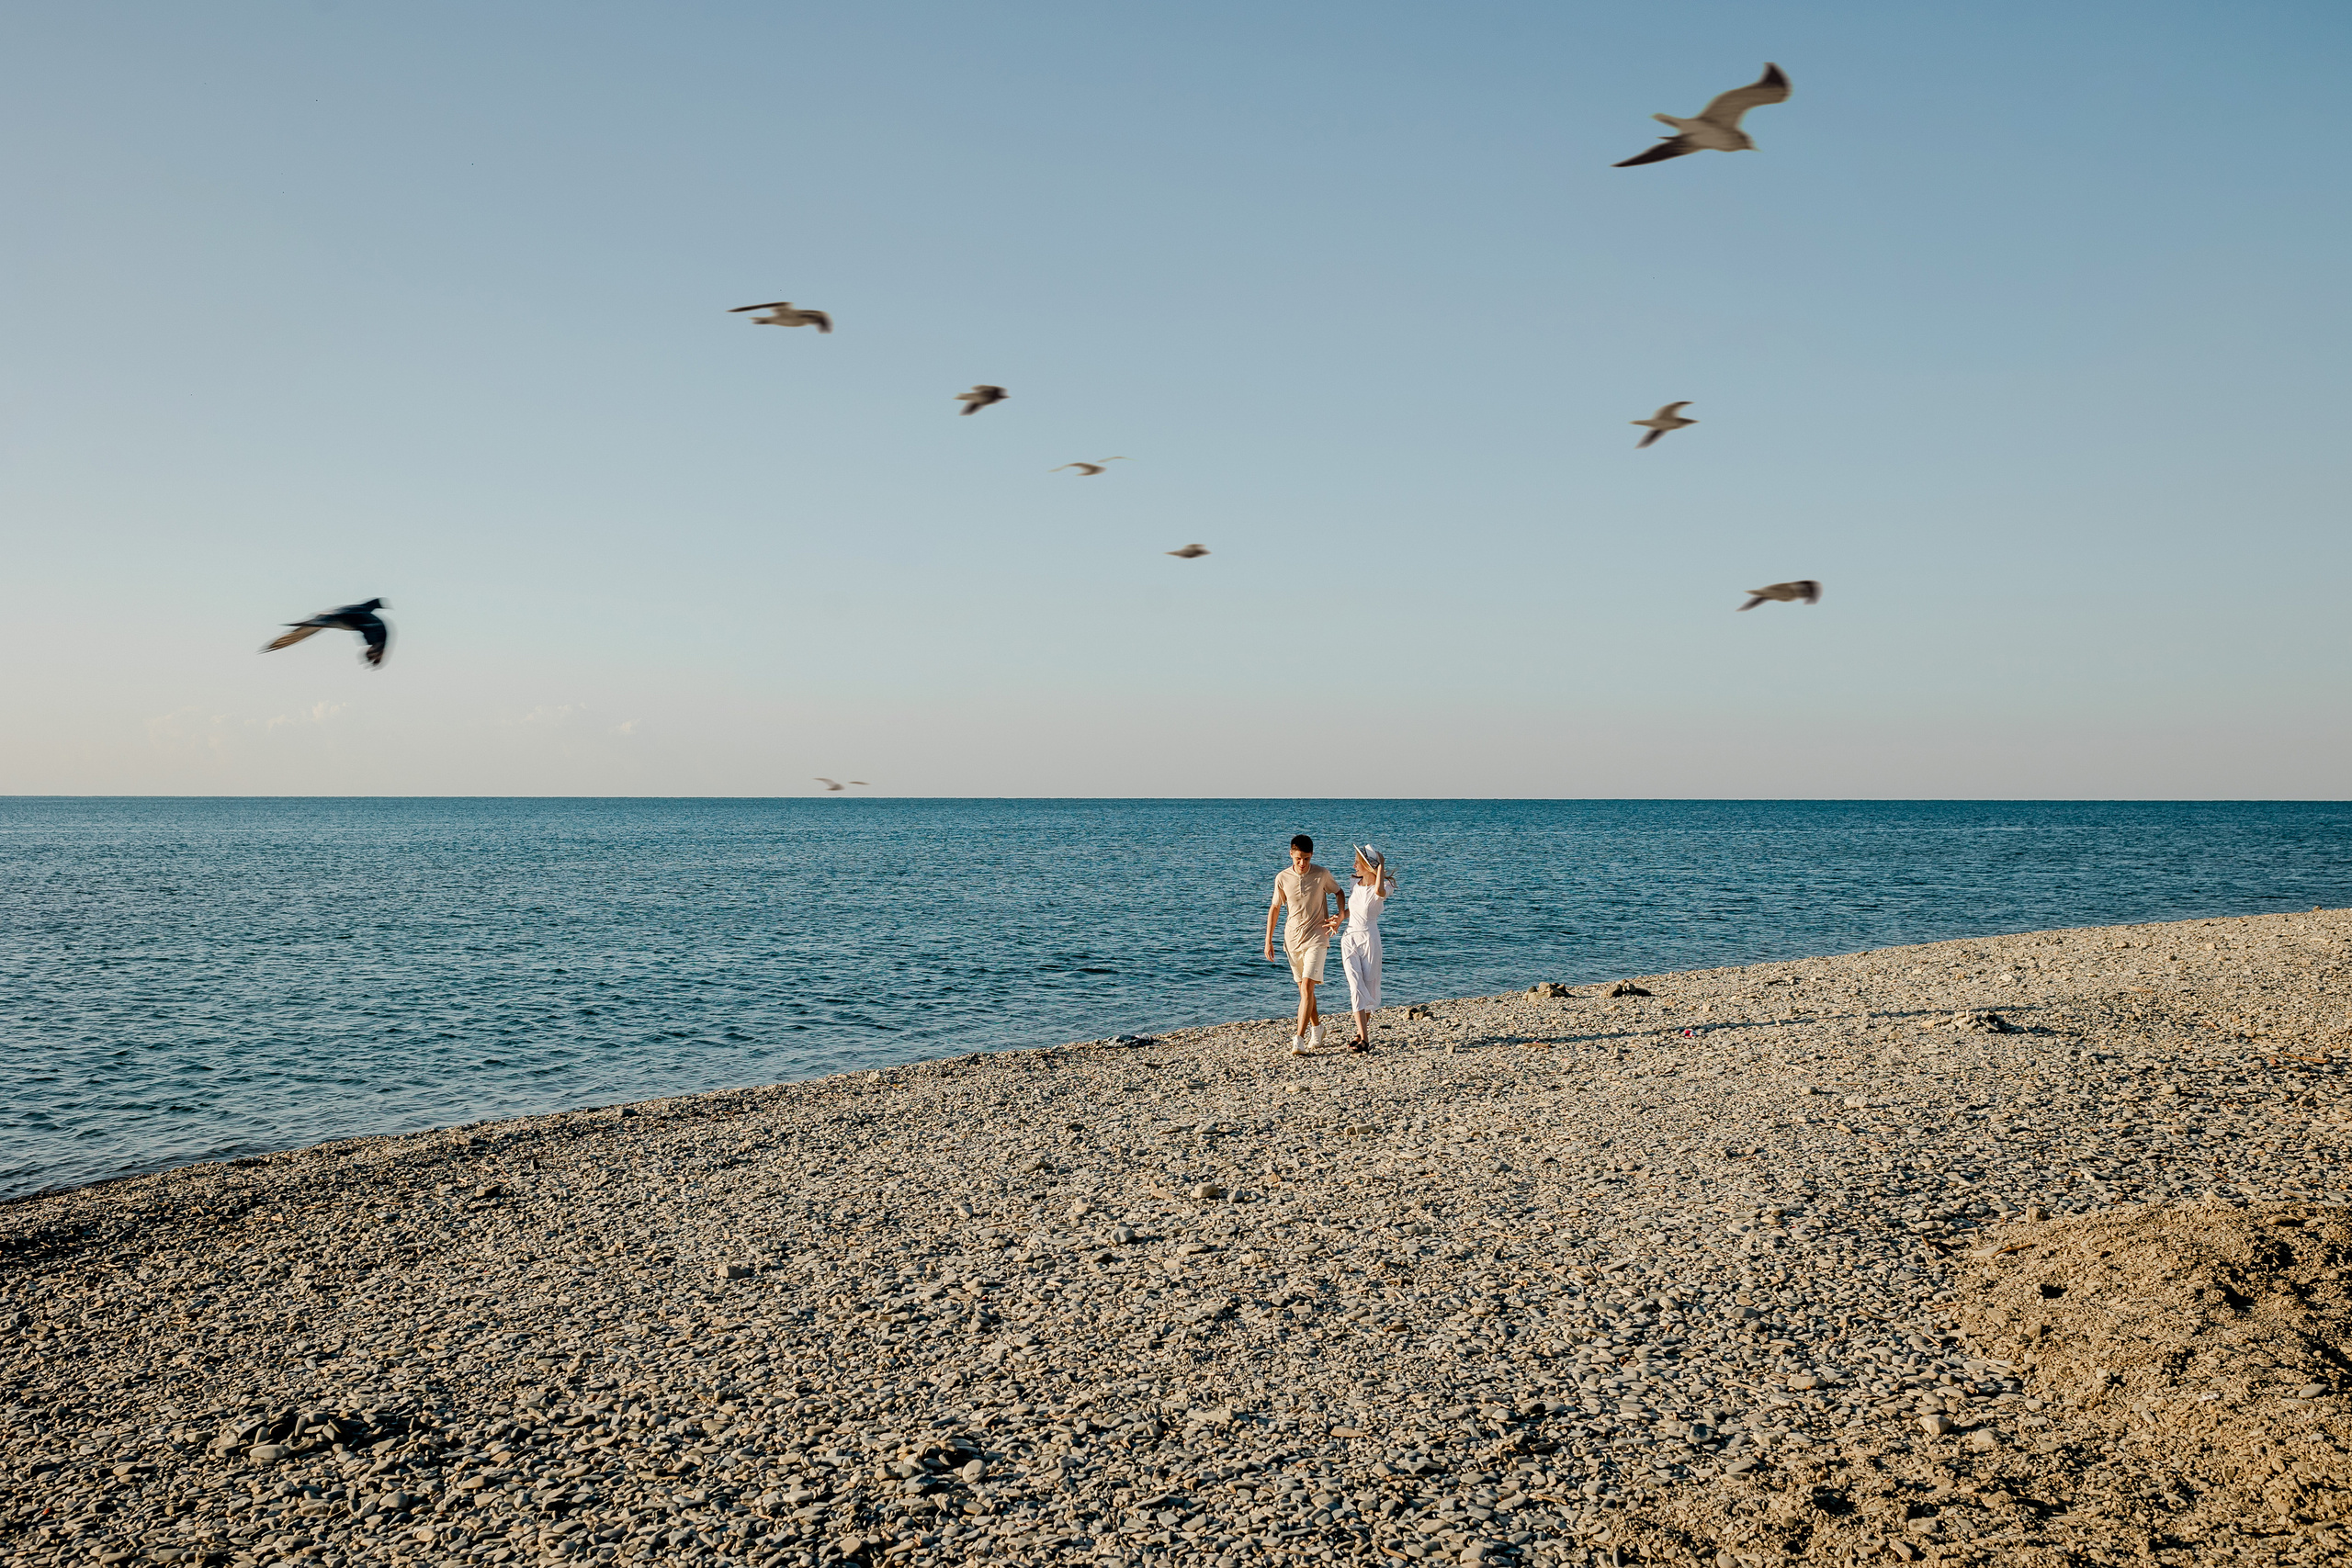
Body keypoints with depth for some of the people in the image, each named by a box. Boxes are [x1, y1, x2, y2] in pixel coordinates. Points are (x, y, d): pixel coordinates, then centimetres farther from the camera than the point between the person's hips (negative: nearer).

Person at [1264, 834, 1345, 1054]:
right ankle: (1316, 1028, 35)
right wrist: (1268, 941, 8)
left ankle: (1299, 1040, -18)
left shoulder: (1322, 875, -6)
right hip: (1292, 939, 3)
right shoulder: (1282, 878, -2)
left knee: (1307, 987, -14)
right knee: (1304, 989, 13)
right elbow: (1274, 908, 9)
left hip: (1316, 938, -3)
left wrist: (1341, 916, -5)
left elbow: (1339, 893, 12)